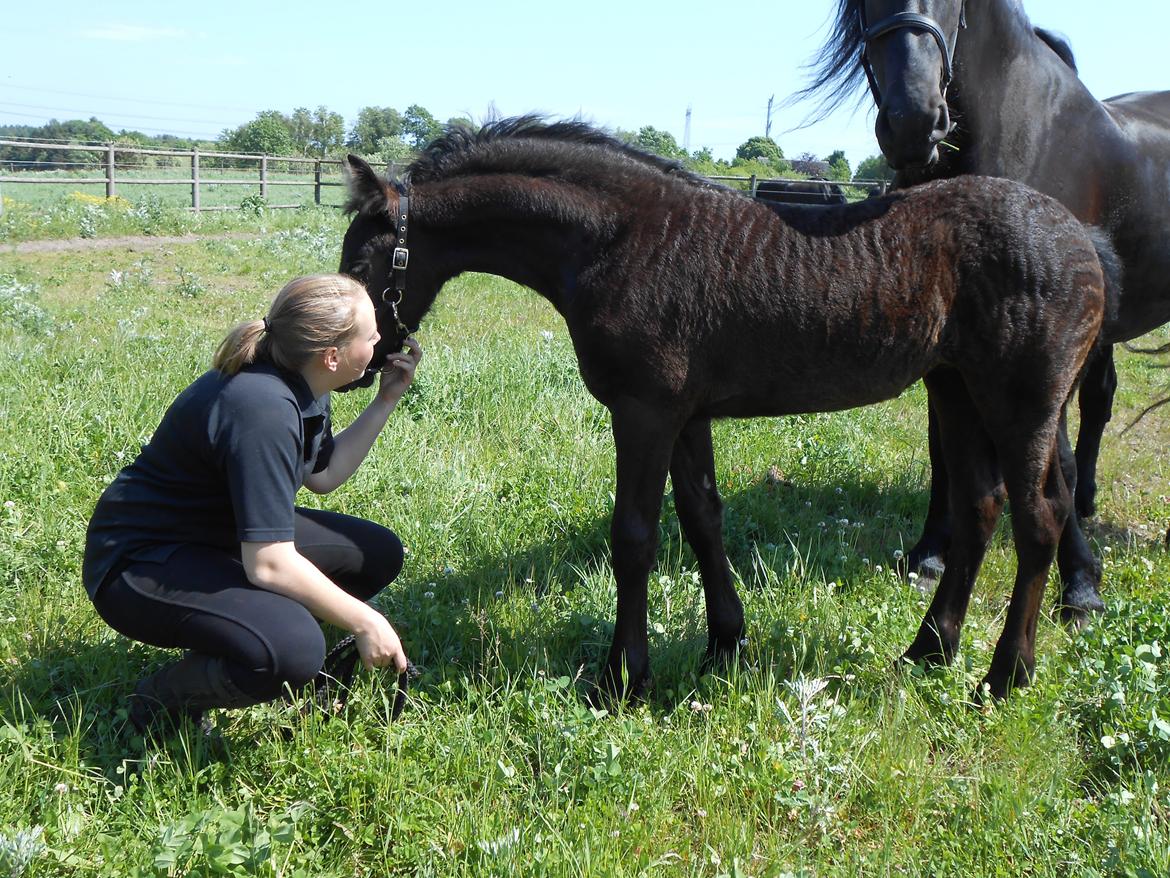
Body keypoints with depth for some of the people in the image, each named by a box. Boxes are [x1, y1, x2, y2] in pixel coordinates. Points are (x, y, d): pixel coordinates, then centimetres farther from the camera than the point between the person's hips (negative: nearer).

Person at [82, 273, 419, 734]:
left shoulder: (301, 385, -1)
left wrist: (386, 400, 7)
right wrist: (362, 622, -22)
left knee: (379, 554, 7)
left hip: (222, 536, 10)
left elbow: (323, 475, 14)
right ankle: (163, 703, -6)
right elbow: (269, 565, -32)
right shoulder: (264, 409, -31)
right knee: (293, 651, -34)